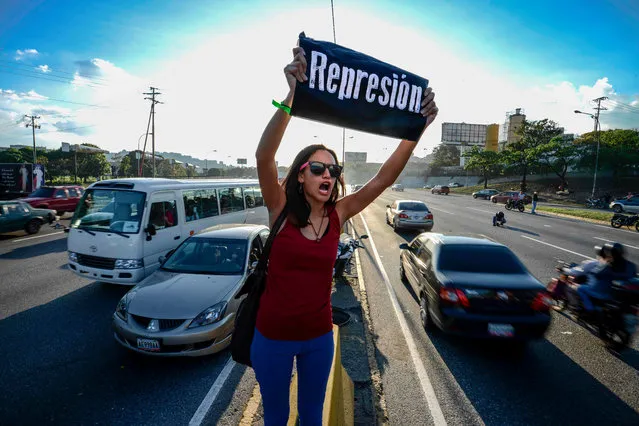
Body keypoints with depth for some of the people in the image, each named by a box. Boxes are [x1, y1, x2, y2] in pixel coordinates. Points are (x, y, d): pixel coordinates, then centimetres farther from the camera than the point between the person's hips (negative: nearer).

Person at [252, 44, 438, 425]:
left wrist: (416, 129, -23)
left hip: (319, 335, 3)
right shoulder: (281, 209, -15)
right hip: (273, 335, -2)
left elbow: (384, 179, -13)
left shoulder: (338, 215, -7)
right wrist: (291, 96, -43)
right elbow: (264, 157, -31)